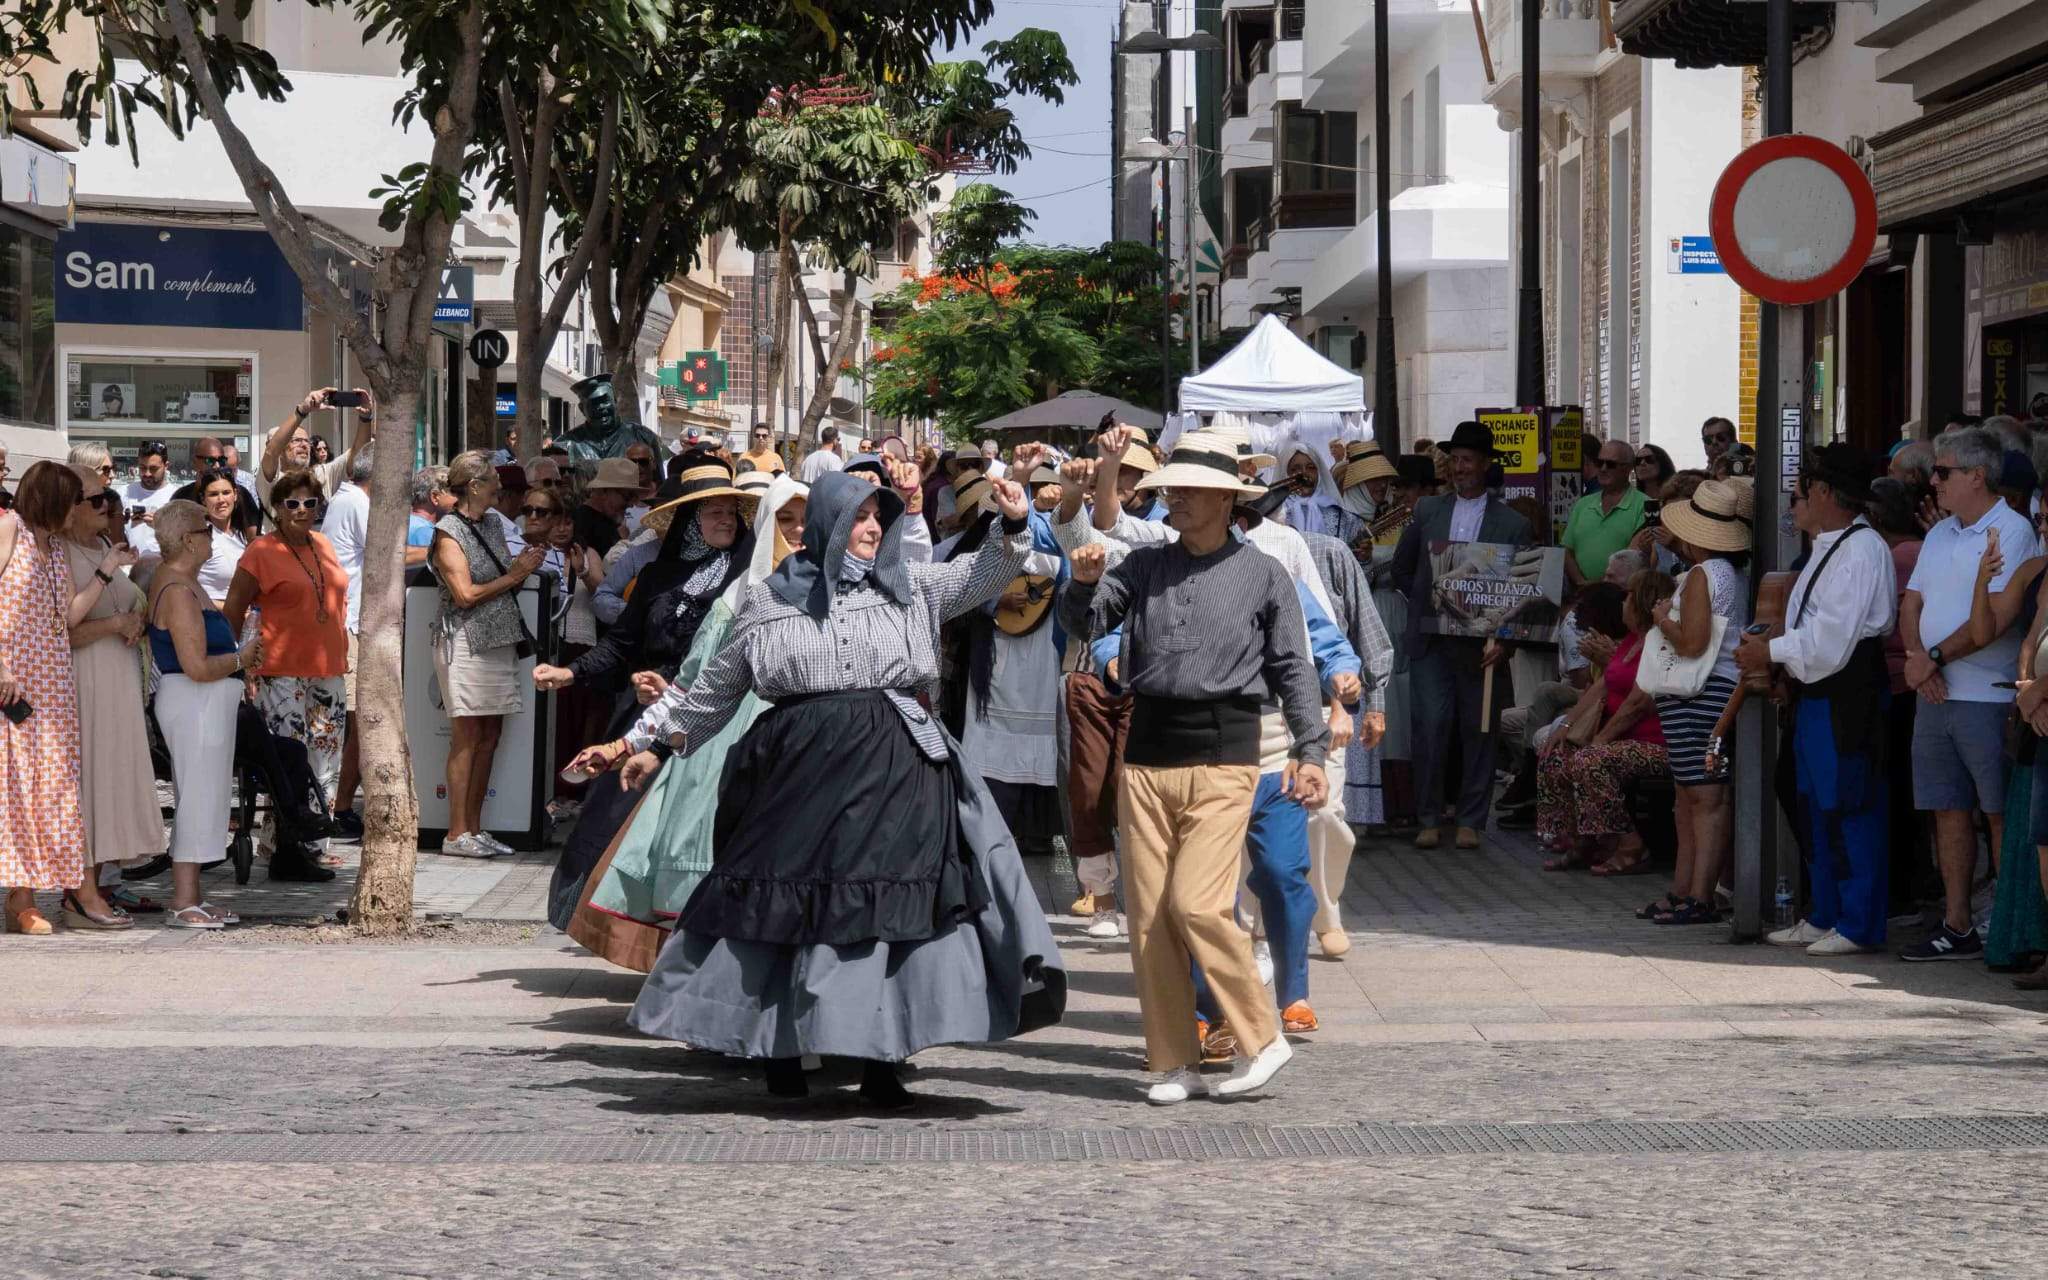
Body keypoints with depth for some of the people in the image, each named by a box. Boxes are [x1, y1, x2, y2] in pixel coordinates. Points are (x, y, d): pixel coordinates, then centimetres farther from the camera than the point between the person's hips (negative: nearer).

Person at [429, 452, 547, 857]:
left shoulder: (492, 530, 17)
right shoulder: (449, 532, -7)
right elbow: (465, 594, -14)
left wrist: (523, 567, 0)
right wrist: (513, 576, -8)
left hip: (498, 641, 8)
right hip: (465, 643, -8)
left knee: (490, 736, 6)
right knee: (467, 737, -8)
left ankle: (474, 828, 10)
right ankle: (457, 834, -6)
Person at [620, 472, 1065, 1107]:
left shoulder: (909, 586, 12)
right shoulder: (770, 600, 8)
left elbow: (982, 577, 4)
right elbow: (718, 686, 17)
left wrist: (1013, 526, -14)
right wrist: (660, 741, 20)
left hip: (894, 765, 1)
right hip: (802, 766, -1)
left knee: (890, 906, -2)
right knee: (787, 907, 2)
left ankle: (880, 1061, 1)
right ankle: (780, 1054, 13)